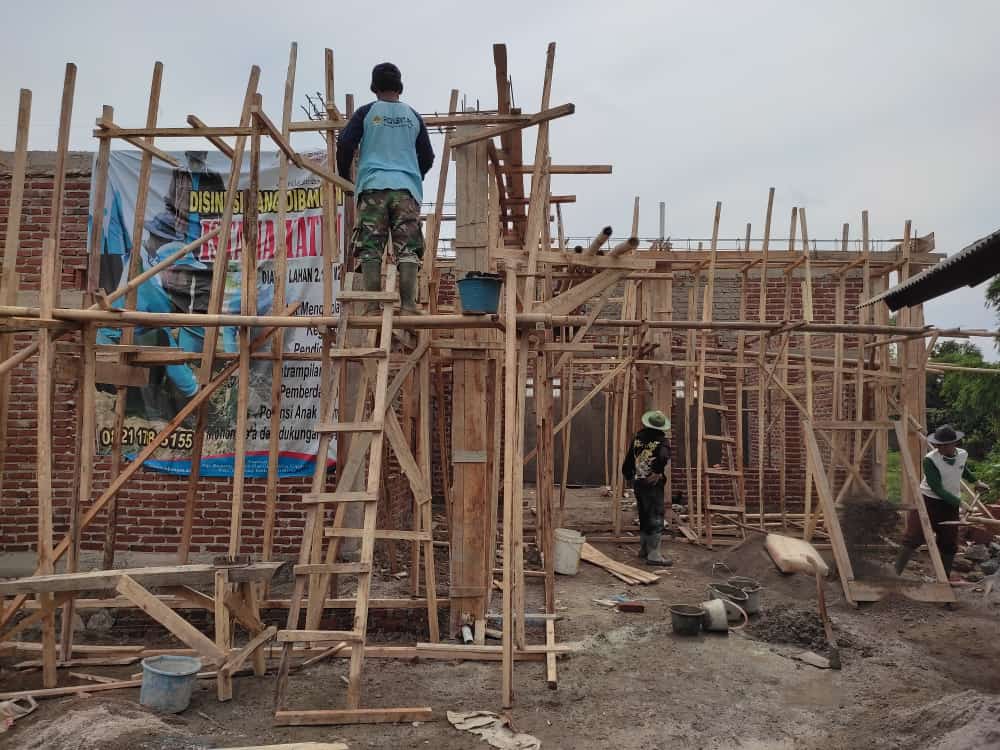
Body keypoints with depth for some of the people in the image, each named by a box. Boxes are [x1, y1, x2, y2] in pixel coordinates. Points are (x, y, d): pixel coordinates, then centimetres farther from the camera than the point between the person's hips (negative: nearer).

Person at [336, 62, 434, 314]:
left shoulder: (367, 112, 9)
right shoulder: (413, 116, 17)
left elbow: (344, 145, 2)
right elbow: (427, 157, 20)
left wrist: (344, 176, 17)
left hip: (373, 186, -1)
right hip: (407, 188, 2)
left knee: (370, 248, -2)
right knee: (408, 249, -2)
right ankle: (408, 304, -11)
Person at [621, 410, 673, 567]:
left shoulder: (638, 437, 7)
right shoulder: (662, 440, -10)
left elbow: (628, 460, 10)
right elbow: (663, 457, -32)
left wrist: (630, 477, 23)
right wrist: (657, 473, -19)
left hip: (638, 483, 6)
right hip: (653, 484, -6)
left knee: (644, 515, 18)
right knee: (656, 518, -1)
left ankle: (644, 548, 29)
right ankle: (653, 554, -1)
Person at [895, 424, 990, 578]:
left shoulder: (963, 455, -2)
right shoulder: (930, 460, -21)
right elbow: (937, 489, -22)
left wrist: (976, 481, 20)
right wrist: (959, 502, -25)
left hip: (950, 504, 5)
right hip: (928, 501, -5)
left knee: (949, 543, 9)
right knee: (913, 538, -9)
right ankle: (895, 574, -4)